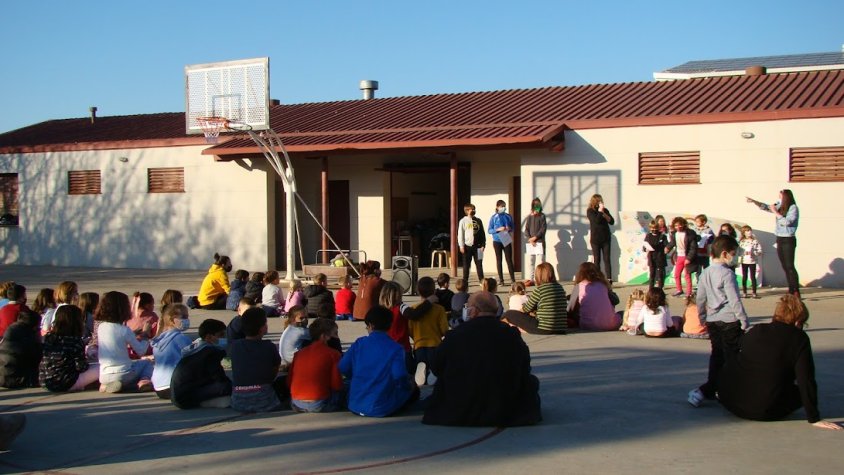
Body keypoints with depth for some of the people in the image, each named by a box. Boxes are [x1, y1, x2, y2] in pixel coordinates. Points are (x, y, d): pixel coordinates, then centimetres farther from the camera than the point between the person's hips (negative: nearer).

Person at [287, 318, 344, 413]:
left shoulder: (300, 353, 12)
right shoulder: (333, 354, -3)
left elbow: (289, 382, 14)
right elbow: (337, 385, -8)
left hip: (296, 405, 6)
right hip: (318, 406, -6)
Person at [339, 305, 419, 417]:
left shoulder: (359, 343, -2)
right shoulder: (395, 348, -11)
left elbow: (343, 368, -4)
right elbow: (400, 376, -21)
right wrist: (410, 384, 2)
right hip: (382, 409, -4)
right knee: (414, 390, 21)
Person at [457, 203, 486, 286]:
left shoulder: (478, 221, 7)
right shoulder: (463, 221, 0)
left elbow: (482, 233, 9)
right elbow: (460, 234, -2)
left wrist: (483, 244, 1)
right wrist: (461, 246, -7)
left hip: (477, 246, 2)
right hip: (467, 246, -2)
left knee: (479, 264, 1)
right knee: (466, 265, 4)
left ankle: (481, 280, 4)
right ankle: (465, 281, 10)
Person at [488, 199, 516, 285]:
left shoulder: (508, 216, 4)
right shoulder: (494, 217, -2)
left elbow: (513, 227, 13)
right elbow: (489, 230, -2)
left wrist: (510, 229, -10)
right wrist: (498, 229, -17)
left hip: (507, 241, 1)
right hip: (497, 241, -1)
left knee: (509, 259, -2)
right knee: (499, 260, 5)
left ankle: (513, 279, 1)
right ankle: (501, 279, 10)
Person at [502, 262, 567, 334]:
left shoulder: (539, 289, -10)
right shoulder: (560, 288, 9)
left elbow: (527, 309, 3)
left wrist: (520, 310, 24)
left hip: (544, 329, -7)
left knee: (509, 314, 2)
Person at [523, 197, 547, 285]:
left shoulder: (542, 216, 4)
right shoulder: (529, 217, 13)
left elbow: (543, 229, -4)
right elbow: (526, 230, 8)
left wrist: (535, 237, -11)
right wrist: (530, 240, -7)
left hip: (539, 242, -3)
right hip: (529, 242, 3)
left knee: (540, 261, -6)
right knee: (530, 261, 4)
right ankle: (530, 279, 8)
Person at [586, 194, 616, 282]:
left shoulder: (605, 210, 10)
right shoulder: (590, 211, -2)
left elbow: (612, 221, 1)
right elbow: (597, 220, -18)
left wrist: (604, 214, -9)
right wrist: (600, 211, -11)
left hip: (606, 238, 3)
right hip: (595, 239, -2)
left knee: (607, 259, -3)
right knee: (597, 259, 0)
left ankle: (609, 278, -7)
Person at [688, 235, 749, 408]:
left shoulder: (705, 273, 8)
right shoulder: (727, 273, -14)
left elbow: (700, 298, 14)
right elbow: (734, 299, -16)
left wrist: (702, 317, 25)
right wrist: (743, 319, -9)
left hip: (712, 321, 8)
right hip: (729, 321, -8)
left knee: (717, 355, 17)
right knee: (729, 358, -1)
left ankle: (713, 389, 19)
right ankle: (705, 391, -8)